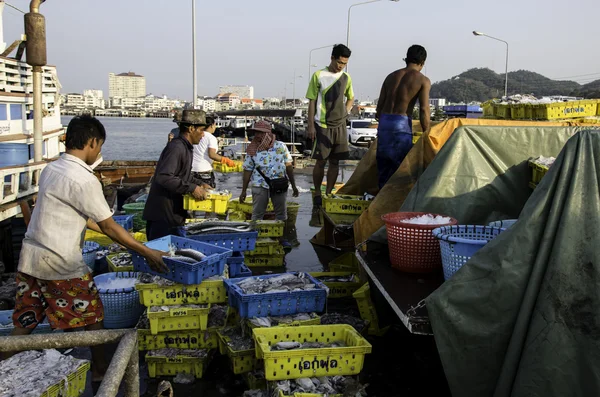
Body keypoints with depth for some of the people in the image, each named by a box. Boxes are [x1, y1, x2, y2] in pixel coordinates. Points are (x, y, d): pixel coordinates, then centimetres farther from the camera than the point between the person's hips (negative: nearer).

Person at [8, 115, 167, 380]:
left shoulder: (51, 169, 8)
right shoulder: (84, 180, -19)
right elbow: (109, 227, -16)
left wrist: (103, 228, 22)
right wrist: (148, 253, -10)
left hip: (29, 258, 8)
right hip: (61, 263, -8)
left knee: (24, 323, 16)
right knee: (92, 318, 11)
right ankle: (99, 370, 26)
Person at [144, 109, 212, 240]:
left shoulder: (186, 148, 16)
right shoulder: (176, 148, -19)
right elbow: (164, 177, -29)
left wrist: (200, 184, 16)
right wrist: (192, 188, -25)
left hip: (173, 215, 10)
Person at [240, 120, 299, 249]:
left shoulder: (280, 146, -1)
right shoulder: (252, 150, -3)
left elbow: (288, 166, 5)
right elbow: (247, 171, 1)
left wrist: (293, 185, 5)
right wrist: (244, 191, 0)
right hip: (260, 186, -1)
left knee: (281, 213, 10)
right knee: (257, 214, 2)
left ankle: (281, 238, 23)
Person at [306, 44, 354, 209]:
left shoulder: (346, 78, 8)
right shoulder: (319, 76, -3)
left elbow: (351, 98, 23)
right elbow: (312, 102, -2)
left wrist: (346, 110, 4)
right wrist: (311, 126, -7)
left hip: (340, 126, 4)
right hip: (322, 126, -4)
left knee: (335, 162, 5)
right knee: (321, 161, -1)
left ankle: (329, 193, 16)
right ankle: (317, 194, 14)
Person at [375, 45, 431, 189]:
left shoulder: (391, 76, 16)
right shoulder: (423, 81, 0)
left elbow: (380, 106, 15)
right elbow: (424, 109, -8)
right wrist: (426, 133, -3)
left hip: (384, 122, 6)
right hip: (402, 124, -6)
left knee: (383, 165, 14)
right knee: (401, 165, 2)